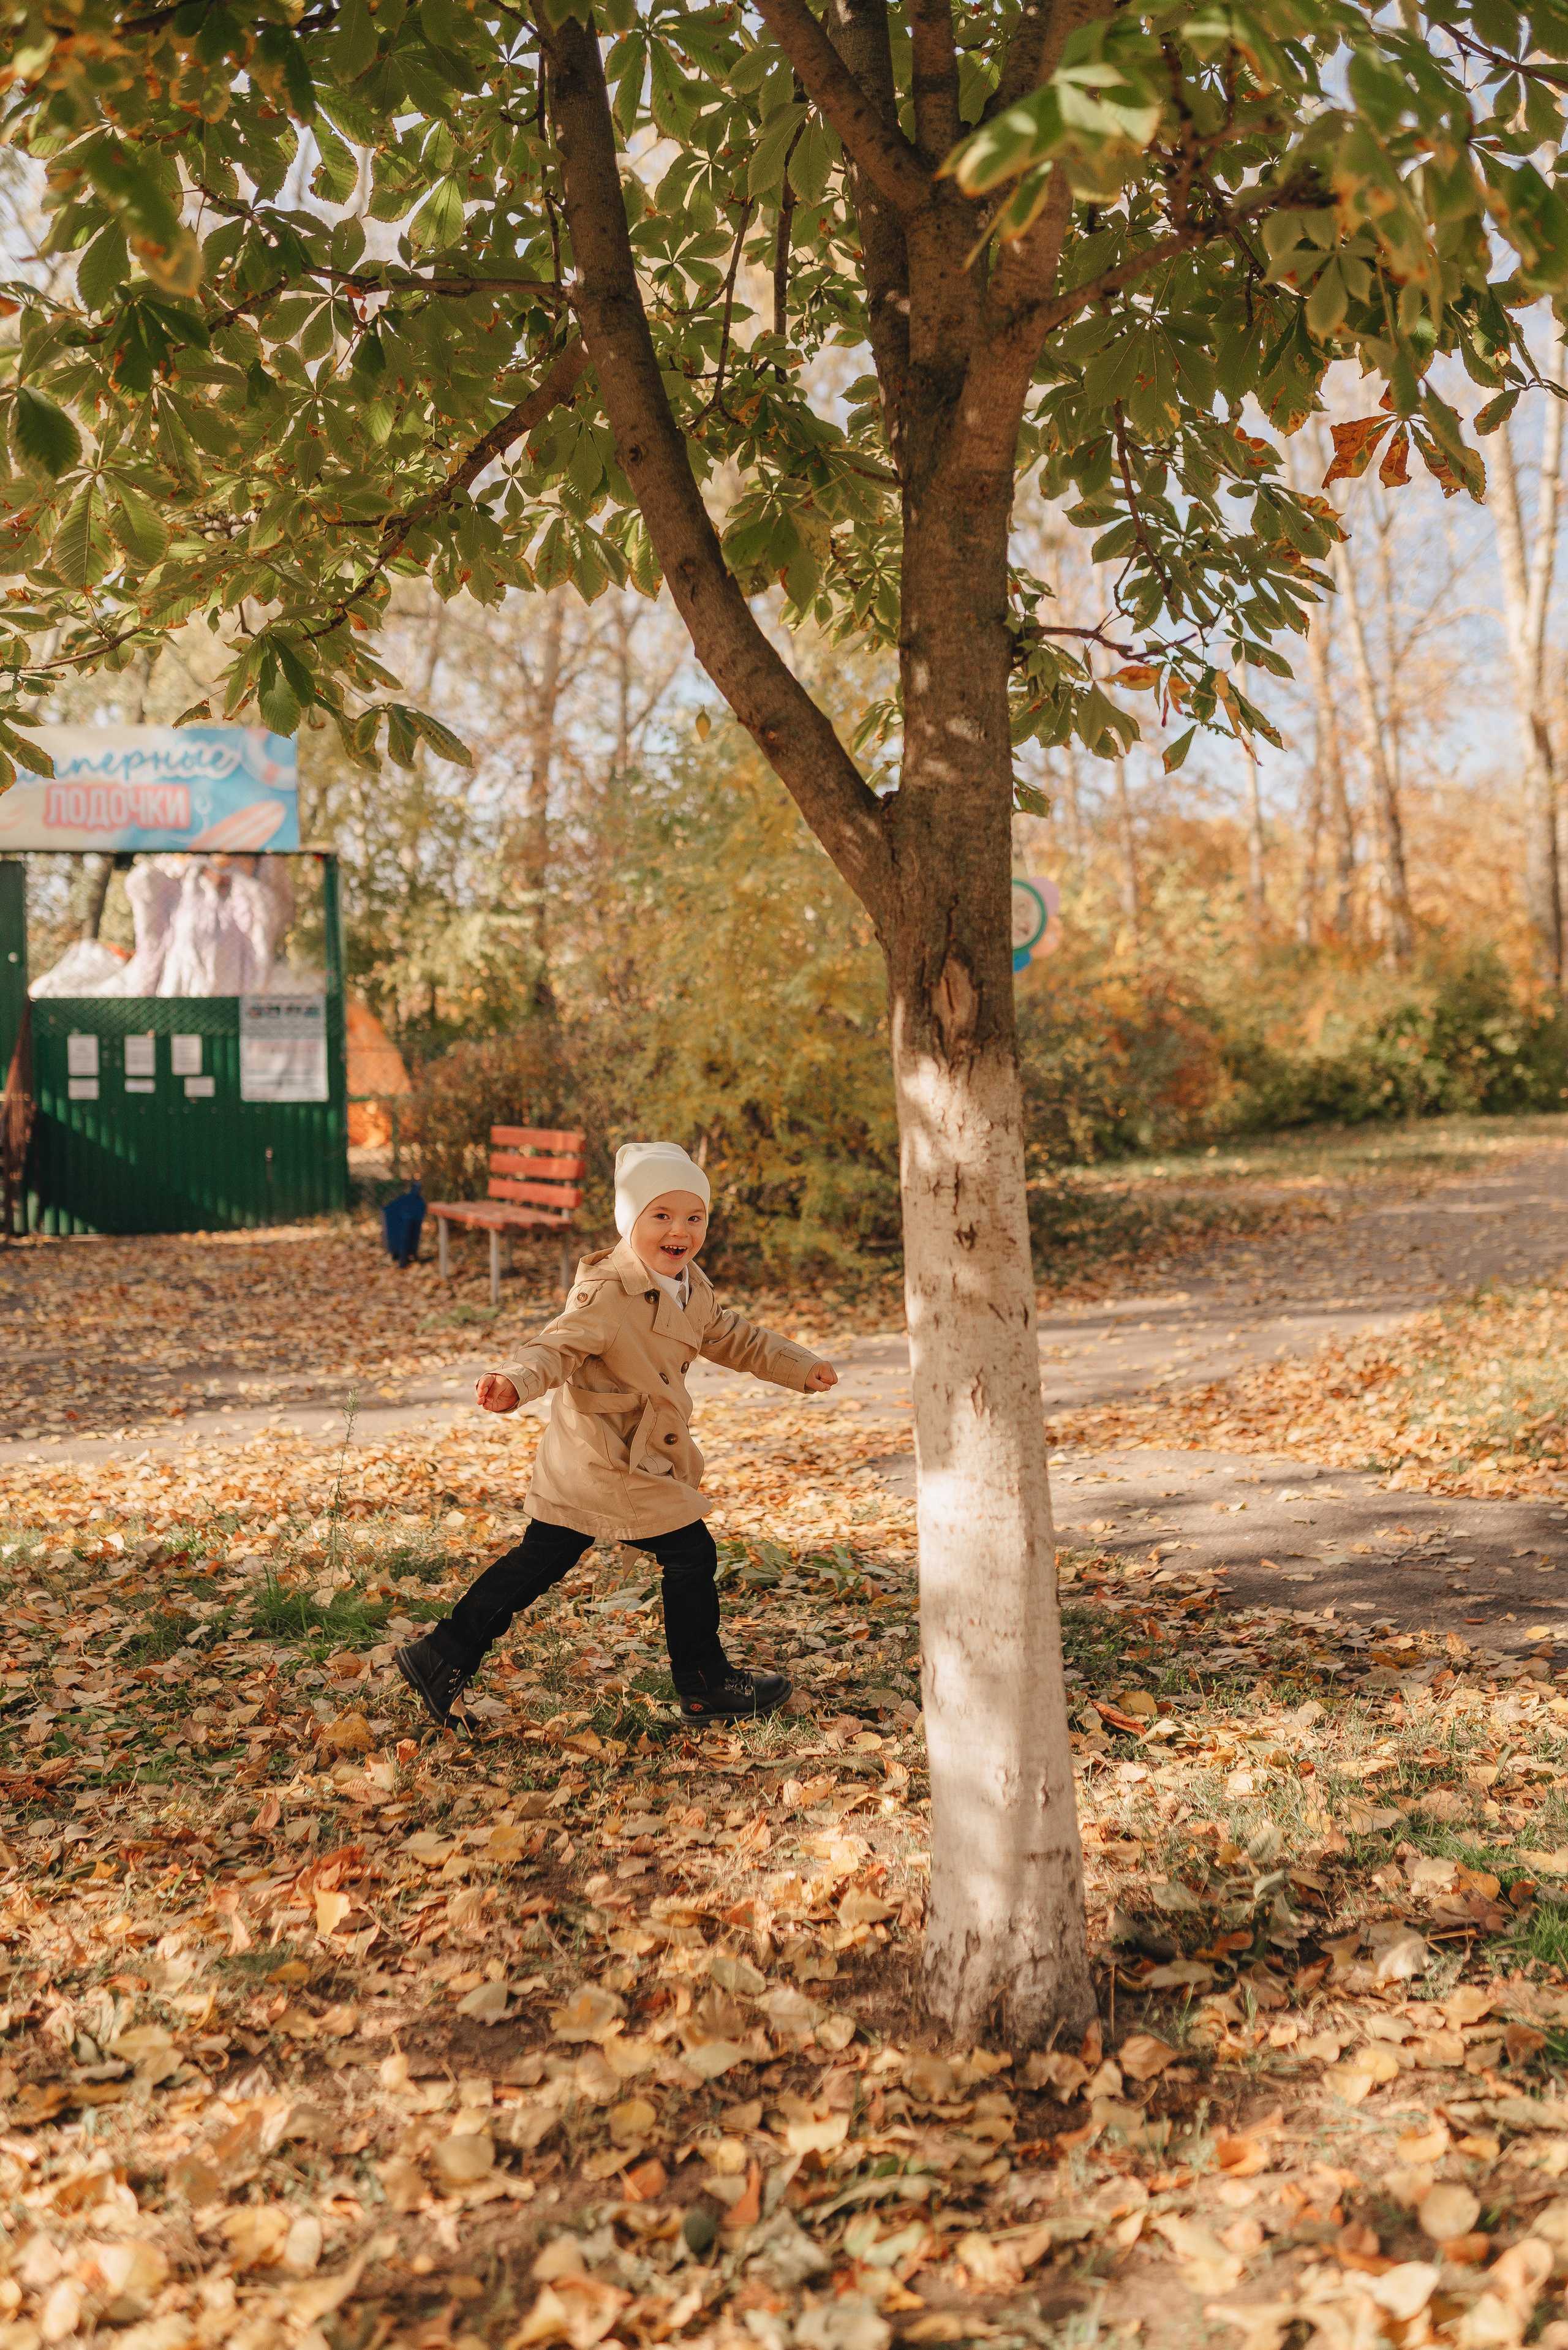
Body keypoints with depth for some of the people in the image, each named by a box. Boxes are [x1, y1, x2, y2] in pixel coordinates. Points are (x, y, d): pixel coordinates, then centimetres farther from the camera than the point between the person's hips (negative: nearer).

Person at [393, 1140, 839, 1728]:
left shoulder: (693, 1288, 9)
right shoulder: (607, 1294, -21)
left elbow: (733, 1338, 23)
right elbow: (560, 1345, -32)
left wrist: (800, 1368, 24)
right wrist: (518, 1383, -51)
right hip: (617, 1464, -10)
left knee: (541, 1559, 14)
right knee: (690, 1557, 1)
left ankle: (442, 1656, 20)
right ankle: (706, 1687, 16)